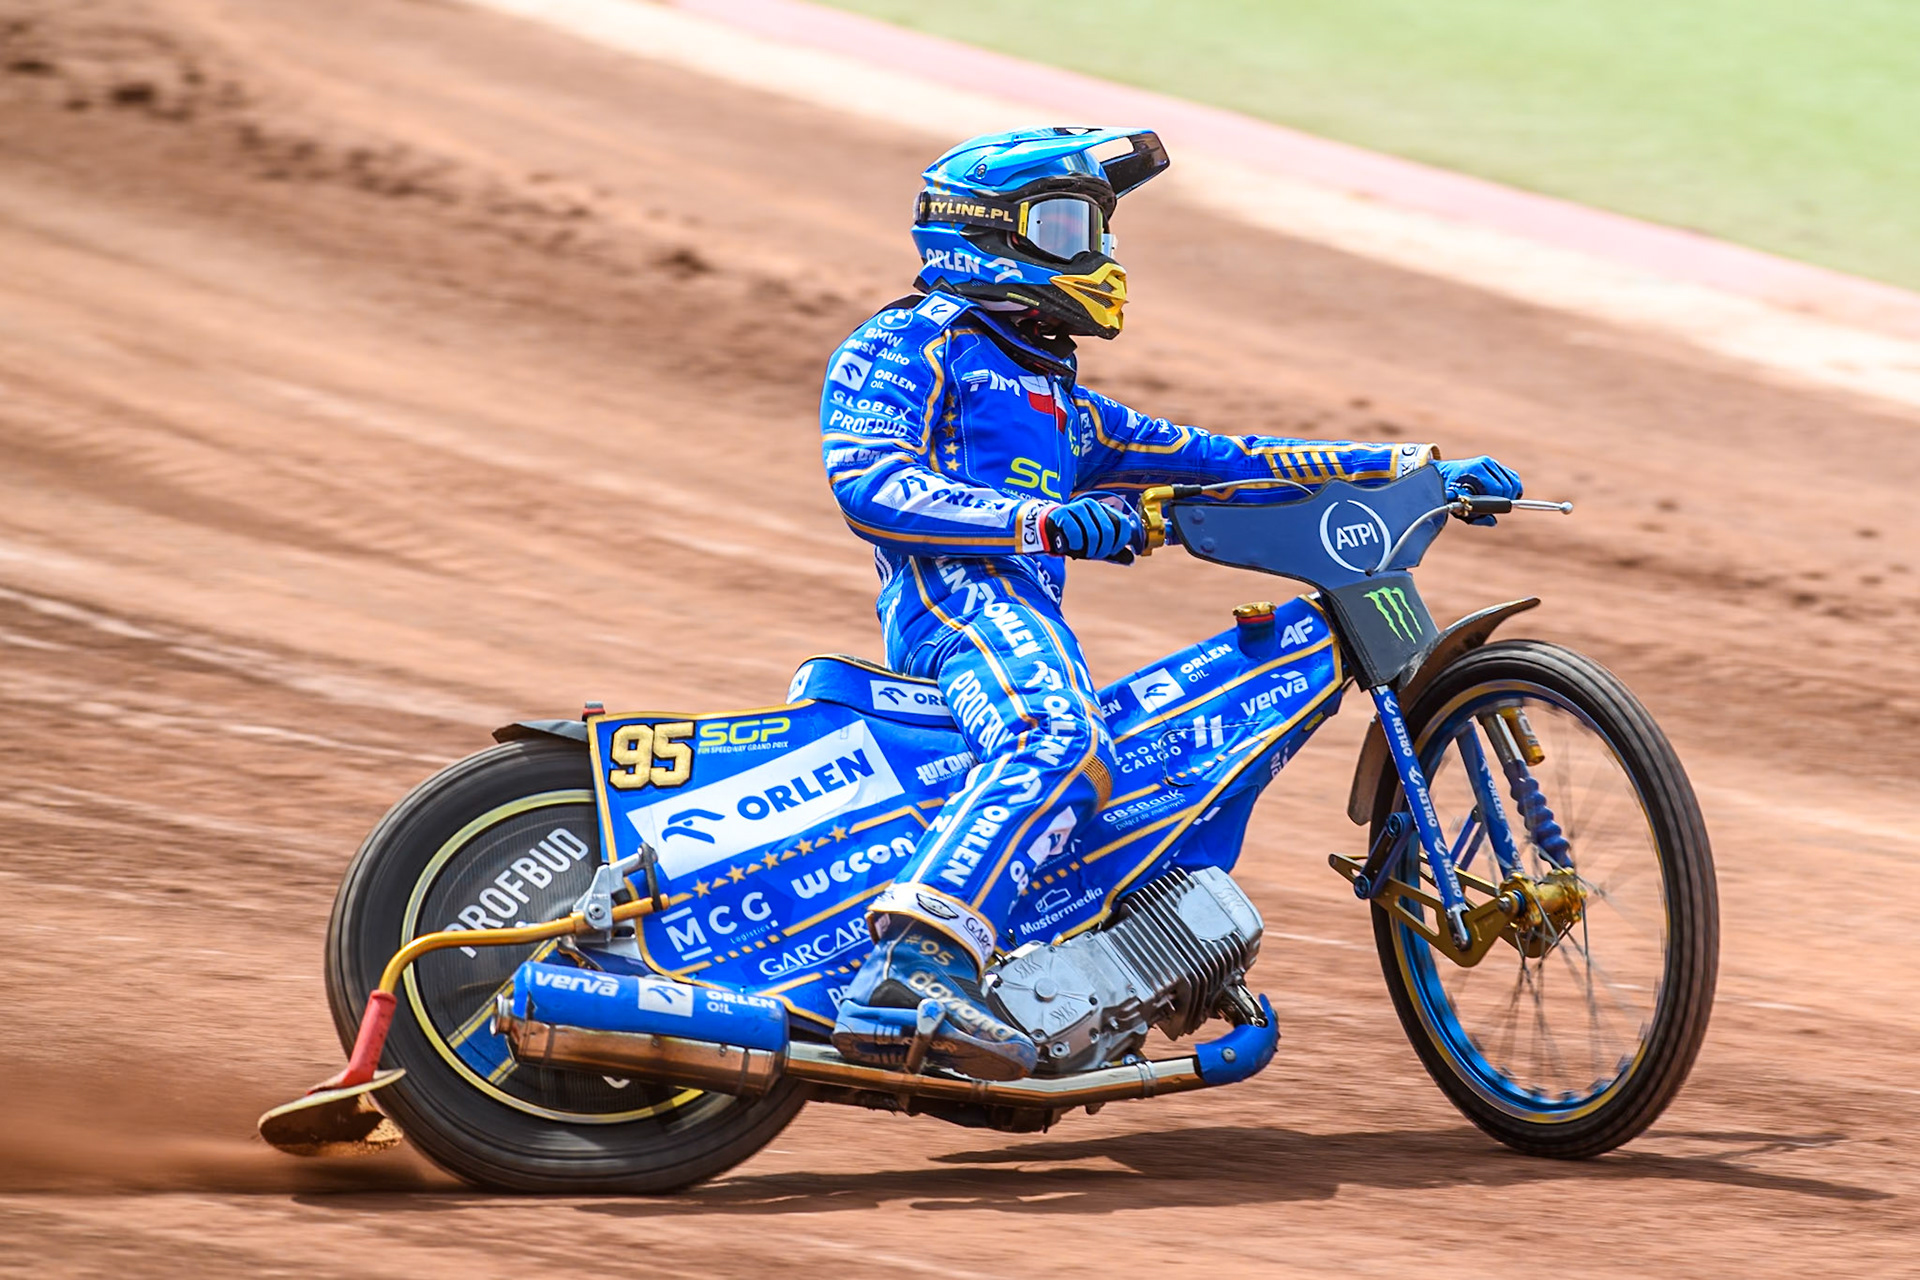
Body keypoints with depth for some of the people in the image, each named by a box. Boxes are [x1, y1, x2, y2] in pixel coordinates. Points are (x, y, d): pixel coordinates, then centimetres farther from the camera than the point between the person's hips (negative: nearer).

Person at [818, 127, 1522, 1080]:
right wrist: (1047, 521, -20)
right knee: (1059, 744, -35)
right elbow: (868, 485, -7)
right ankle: (907, 981, -52)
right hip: (951, 587, -10)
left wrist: (1416, 469, 23)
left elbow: (1223, 463, 32)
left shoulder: (1064, 411, 37)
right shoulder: (909, 342, 11)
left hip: (1031, 621, 10)